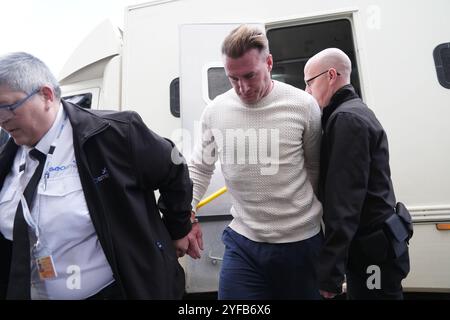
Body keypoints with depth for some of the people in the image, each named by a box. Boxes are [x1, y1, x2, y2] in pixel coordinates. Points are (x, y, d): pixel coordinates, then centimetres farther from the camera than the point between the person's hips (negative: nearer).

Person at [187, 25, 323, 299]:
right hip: (243, 242, 1)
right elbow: (200, 168, 10)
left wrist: (303, 212, 9)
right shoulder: (215, 111, -3)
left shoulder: (303, 106, -8)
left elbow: (314, 169, 4)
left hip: (301, 242, 0)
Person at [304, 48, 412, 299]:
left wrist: (330, 270, -23)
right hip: (372, 241, 10)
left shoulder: (347, 118, -17)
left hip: (371, 248, -9)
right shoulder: (355, 112, 14)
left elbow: (344, 199, -24)